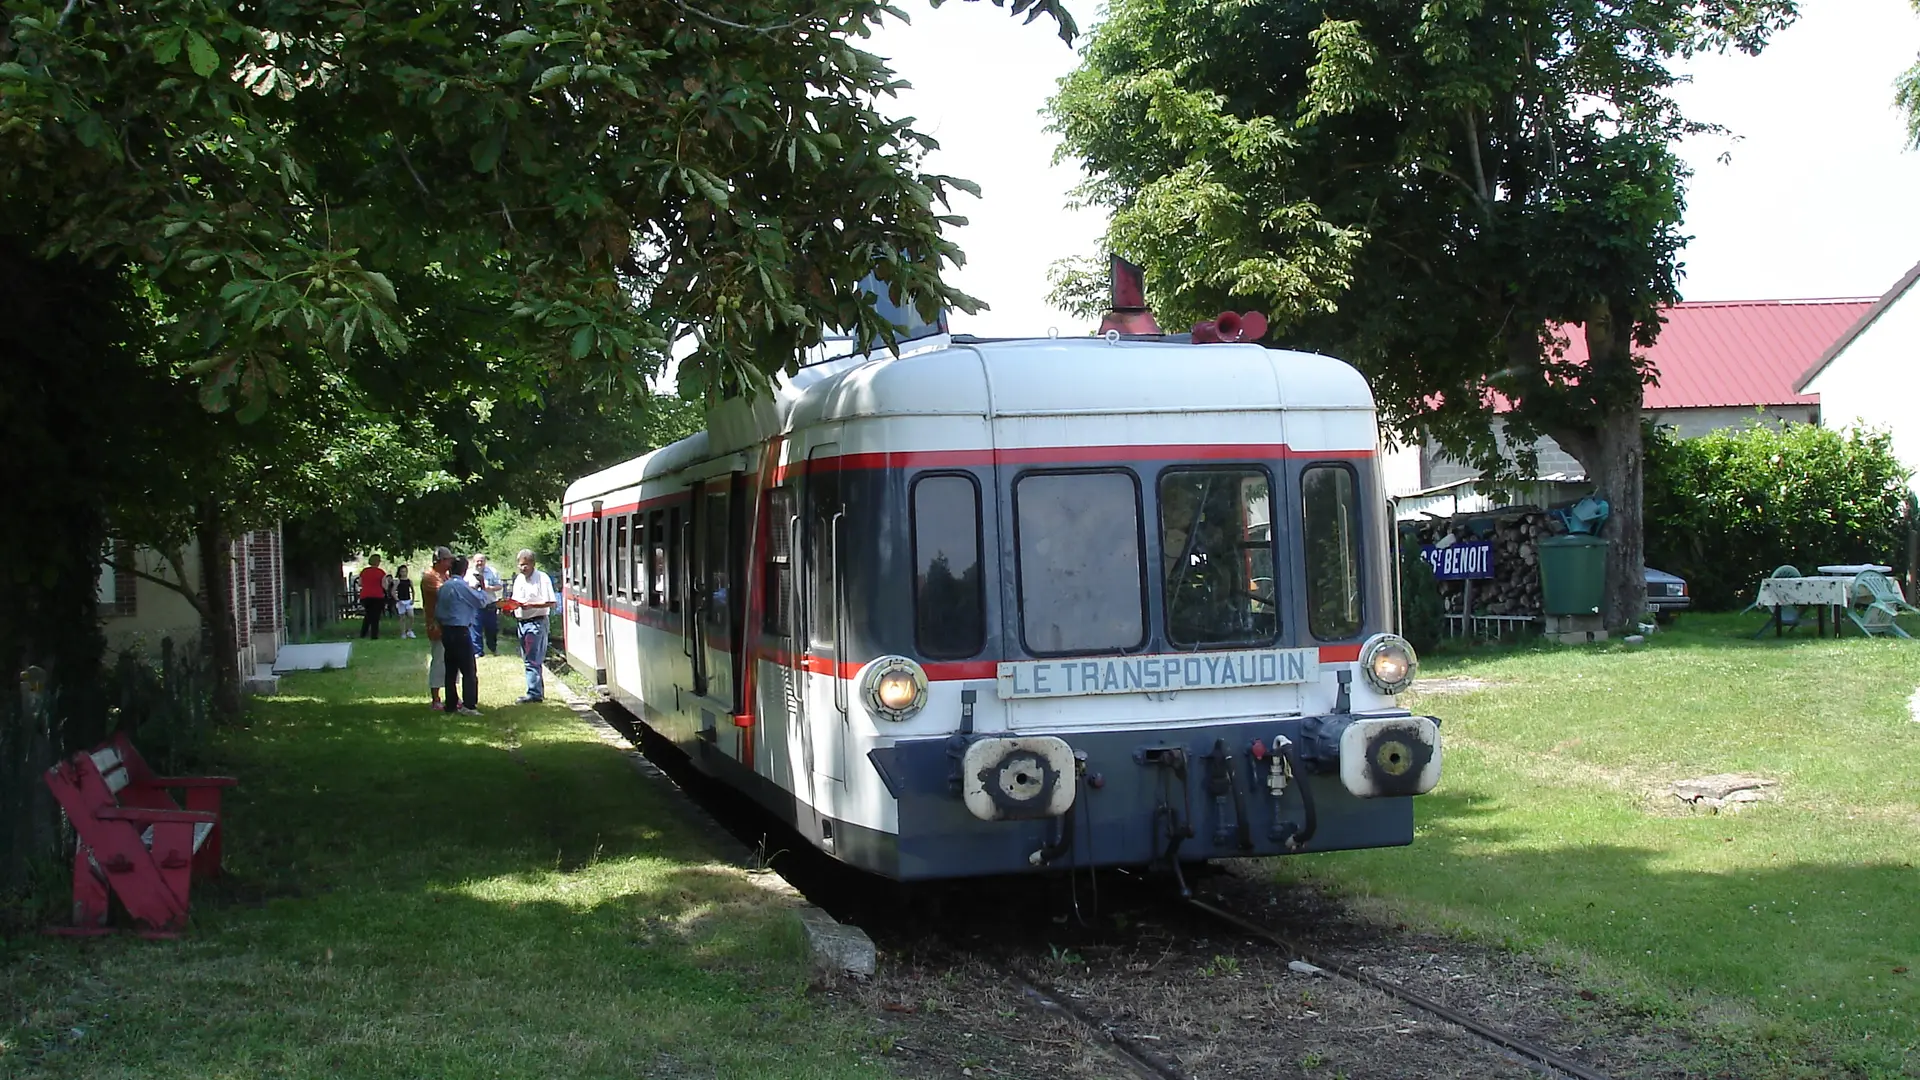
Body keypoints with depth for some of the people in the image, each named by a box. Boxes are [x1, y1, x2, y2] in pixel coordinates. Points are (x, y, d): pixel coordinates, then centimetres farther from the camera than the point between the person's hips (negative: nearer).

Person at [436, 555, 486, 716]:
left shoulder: (444, 586, 9)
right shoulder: (461, 586, -14)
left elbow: (437, 611, 11)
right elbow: (481, 601, -9)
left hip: (446, 631, 8)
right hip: (460, 632, -8)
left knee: (451, 669, 12)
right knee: (469, 671, -5)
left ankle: (451, 704, 16)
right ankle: (469, 705, -10)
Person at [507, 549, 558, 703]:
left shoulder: (542, 578, -10)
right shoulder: (519, 579, 14)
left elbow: (551, 603, -15)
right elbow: (516, 600, 22)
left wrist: (530, 605, -23)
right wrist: (511, 604, -1)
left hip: (536, 622, -8)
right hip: (522, 622, 8)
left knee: (533, 660, -11)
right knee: (529, 659, 12)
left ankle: (534, 693, -11)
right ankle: (539, 691, 18)